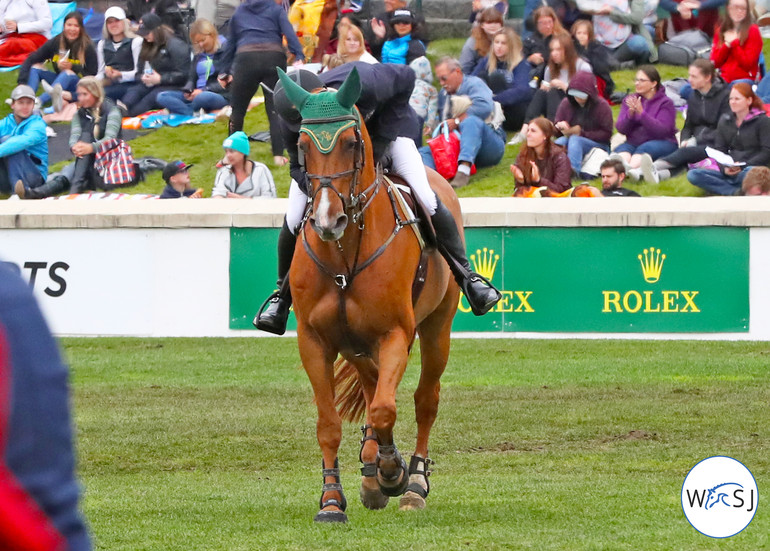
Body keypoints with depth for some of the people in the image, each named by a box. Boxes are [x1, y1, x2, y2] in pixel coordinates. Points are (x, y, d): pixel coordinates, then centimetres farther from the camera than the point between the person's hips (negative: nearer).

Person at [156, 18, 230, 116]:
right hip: (197, 95, 7)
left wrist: (203, 90, -19)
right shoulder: (199, 55, 17)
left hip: (221, 97, -7)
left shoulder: (224, 52, -4)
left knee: (203, 97, -43)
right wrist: (187, 90, -5)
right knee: (162, 97, -11)